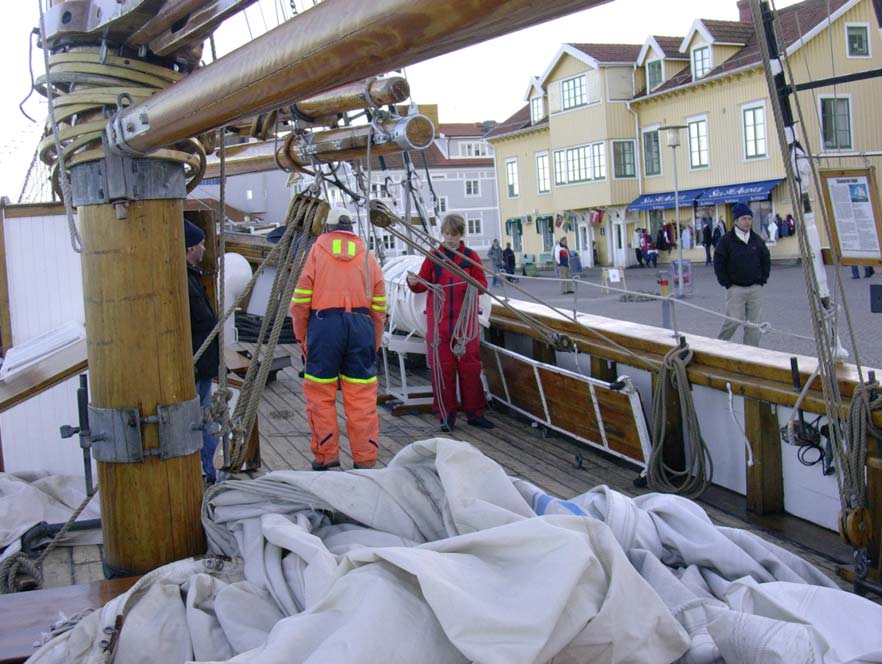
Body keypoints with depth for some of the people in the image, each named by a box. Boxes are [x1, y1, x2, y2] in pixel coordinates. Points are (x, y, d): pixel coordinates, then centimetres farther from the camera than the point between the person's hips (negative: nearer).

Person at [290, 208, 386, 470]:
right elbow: (379, 307, 11)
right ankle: (365, 459, 8)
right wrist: (375, 343, 18)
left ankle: (325, 456, 10)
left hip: (324, 323, -2)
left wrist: (301, 336, 10)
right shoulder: (367, 255, 15)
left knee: (321, 393, 6)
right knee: (362, 397, 4)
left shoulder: (316, 251, 9)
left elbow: (301, 300, 2)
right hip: (361, 325, 2)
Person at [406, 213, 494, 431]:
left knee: (469, 366, 0)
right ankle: (446, 415, 10)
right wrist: (414, 282, -14)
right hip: (439, 321, 0)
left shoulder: (470, 256, 6)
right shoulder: (433, 256, 7)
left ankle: (474, 413, 10)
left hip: (465, 319, 0)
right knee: (442, 367, 1)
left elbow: (482, 283, 4)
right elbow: (422, 285, 8)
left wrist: (474, 285, -18)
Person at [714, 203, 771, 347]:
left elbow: (766, 261, 16)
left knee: (753, 323, 4)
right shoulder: (726, 240, -5)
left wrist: (762, 280, 8)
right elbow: (718, 264, -5)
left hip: (755, 288, 4)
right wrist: (727, 284, -6)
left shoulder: (757, 240, 8)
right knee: (733, 321, -9)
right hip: (735, 289, -4)